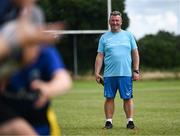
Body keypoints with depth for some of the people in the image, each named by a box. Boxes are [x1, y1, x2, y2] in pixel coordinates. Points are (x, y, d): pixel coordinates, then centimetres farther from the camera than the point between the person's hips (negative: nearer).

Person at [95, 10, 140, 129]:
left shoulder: (128, 35, 10)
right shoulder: (104, 37, 9)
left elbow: (135, 54, 10)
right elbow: (100, 56, 8)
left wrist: (136, 71, 2)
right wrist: (97, 72, 1)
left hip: (126, 74, 0)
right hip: (109, 74, 0)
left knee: (127, 98, -1)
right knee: (109, 98, 2)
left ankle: (130, 121, 5)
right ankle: (109, 121, 8)